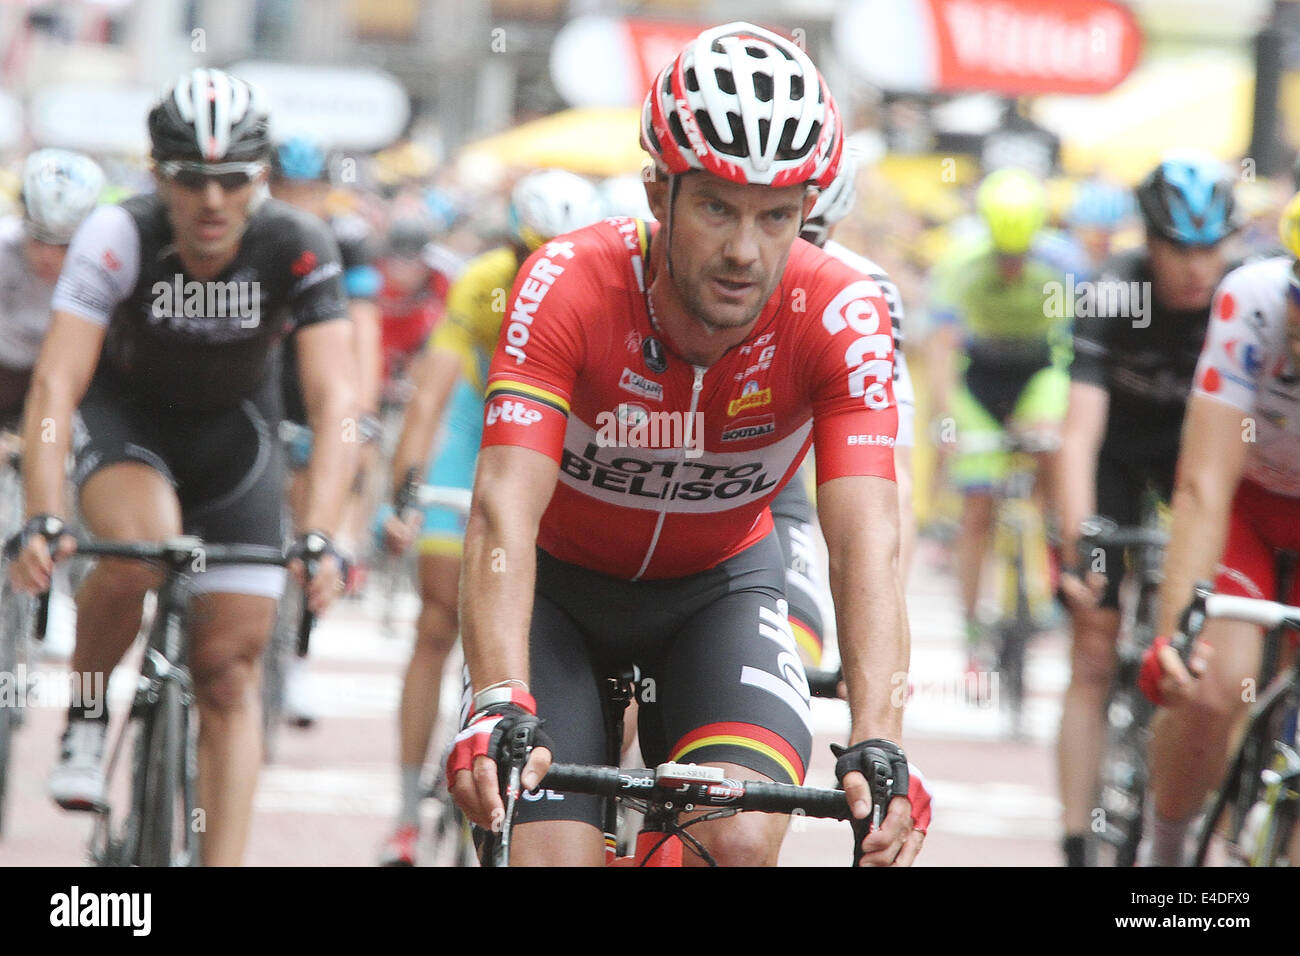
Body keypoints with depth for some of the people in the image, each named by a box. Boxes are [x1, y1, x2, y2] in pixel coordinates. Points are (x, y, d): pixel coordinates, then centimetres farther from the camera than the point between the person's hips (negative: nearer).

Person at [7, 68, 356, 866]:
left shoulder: (298, 250, -28)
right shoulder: (117, 238, -30)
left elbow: (336, 401, -33)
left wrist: (319, 537, -45)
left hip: (233, 428, 1)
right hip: (125, 414, -1)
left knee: (230, 671, -5)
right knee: (139, 548, -34)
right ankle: (87, 711, -6)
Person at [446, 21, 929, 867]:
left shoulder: (838, 315, -26)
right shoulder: (569, 285, -29)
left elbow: (867, 538, -34)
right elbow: (506, 511, -39)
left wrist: (877, 745, -49)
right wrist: (499, 706, -55)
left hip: (719, 585, 1)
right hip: (562, 584, -1)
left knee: (741, 838, -24)